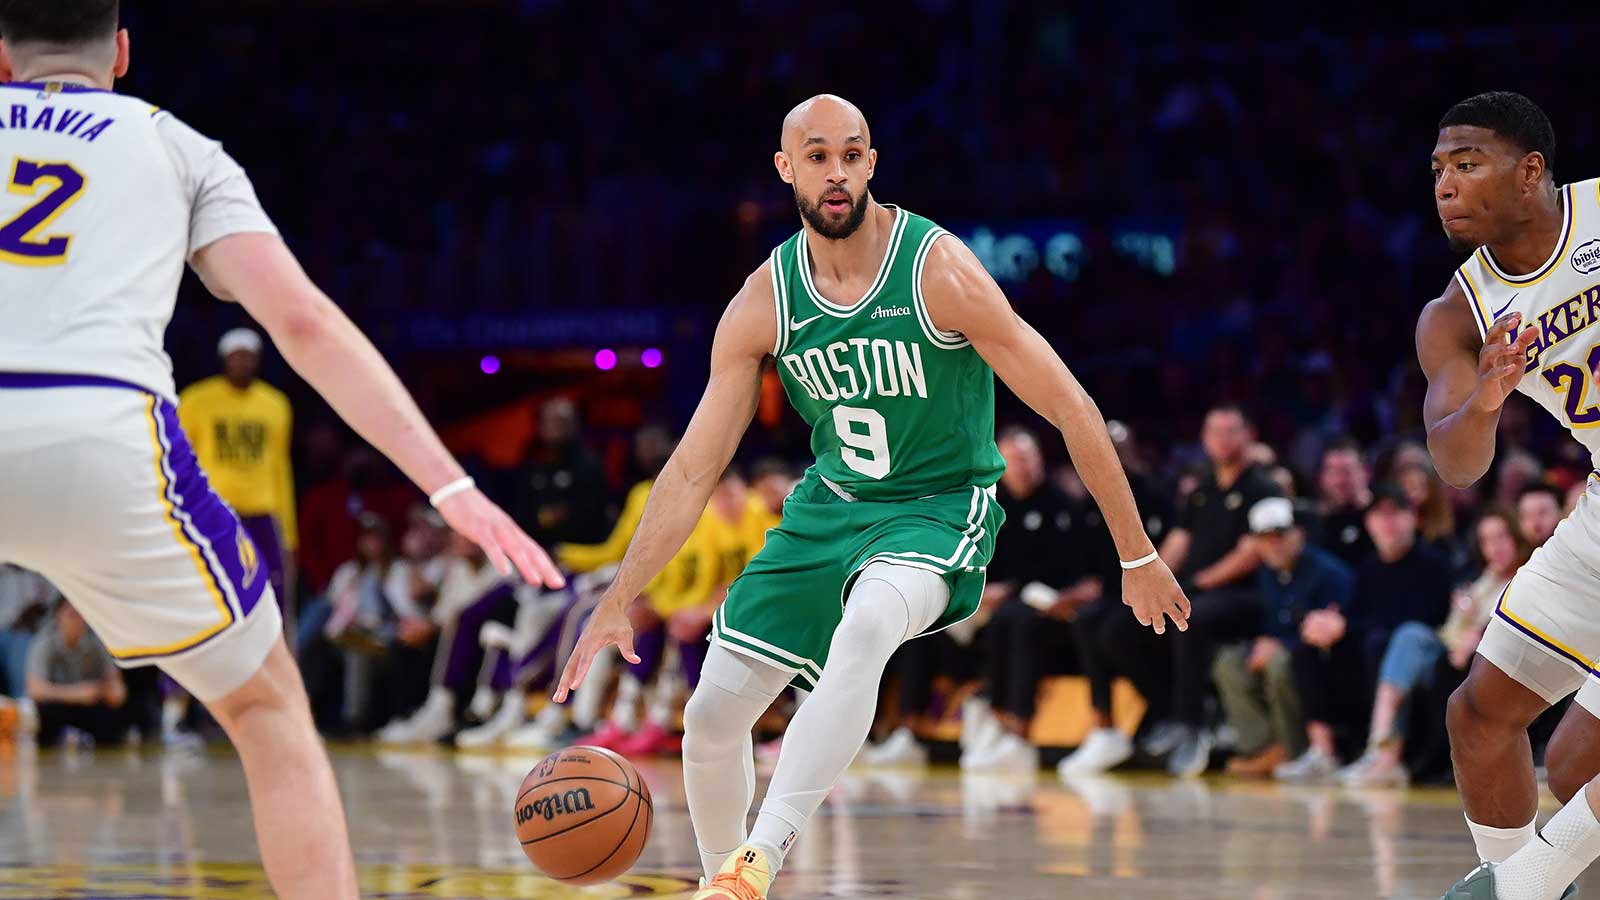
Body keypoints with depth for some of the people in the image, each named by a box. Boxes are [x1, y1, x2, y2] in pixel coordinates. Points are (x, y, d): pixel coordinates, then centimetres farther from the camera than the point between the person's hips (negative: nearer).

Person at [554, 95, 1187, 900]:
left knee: (865, 627, -38)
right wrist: (616, 604, -10)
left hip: (940, 506, -5)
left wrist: (1137, 557, -11)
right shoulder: (763, 303, -8)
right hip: (830, 504, 5)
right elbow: (693, 469, -3)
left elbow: (1071, 410, -14)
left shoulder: (939, 272, -20)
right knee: (712, 718, 0)